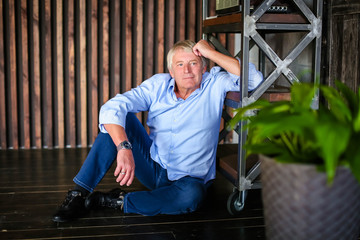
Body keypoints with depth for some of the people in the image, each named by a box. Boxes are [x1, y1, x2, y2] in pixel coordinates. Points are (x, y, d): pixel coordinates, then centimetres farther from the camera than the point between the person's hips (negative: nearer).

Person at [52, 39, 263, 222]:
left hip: (187, 178, -2)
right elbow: (112, 108, -18)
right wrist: (124, 147, -36)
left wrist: (211, 53, -21)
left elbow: (254, 79, -24)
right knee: (120, 118, -19)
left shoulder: (214, 84, -7)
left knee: (192, 195, -39)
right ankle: (79, 194, -21)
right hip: (152, 168, 2)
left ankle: (117, 202, -23)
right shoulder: (158, 85, -5)